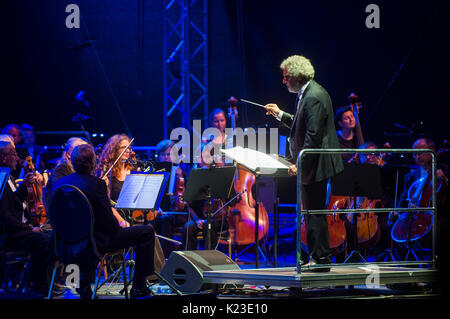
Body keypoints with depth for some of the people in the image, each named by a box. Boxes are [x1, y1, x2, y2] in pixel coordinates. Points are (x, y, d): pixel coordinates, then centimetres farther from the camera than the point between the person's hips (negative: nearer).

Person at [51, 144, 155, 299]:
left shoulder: (58, 183, -2)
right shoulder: (96, 184, -20)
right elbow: (109, 223, -19)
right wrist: (119, 227, 6)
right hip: (97, 242, -7)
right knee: (146, 232, 5)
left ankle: (84, 285, 39)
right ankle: (138, 288, 8)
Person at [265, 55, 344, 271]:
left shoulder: (314, 97, -19)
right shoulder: (307, 94, 14)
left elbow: (313, 136, -23)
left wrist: (299, 164, -23)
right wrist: (280, 115, 20)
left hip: (315, 165, -11)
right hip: (310, 165, 11)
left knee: (315, 212, -6)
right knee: (312, 211, 14)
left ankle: (321, 259, -1)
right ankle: (316, 257, 20)